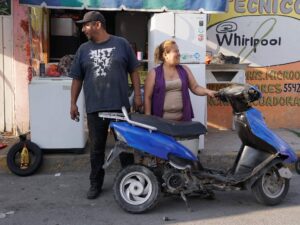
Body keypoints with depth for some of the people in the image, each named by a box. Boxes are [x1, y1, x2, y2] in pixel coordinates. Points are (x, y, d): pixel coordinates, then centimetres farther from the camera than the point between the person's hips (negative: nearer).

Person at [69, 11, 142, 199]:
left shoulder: (121, 44, 3)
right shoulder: (83, 49, 9)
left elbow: (133, 71, 6)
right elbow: (77, 78, 11)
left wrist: (138, 95, 0)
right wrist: (73, 103, 6)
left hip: (121, 106, -1)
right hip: (94, 108, 2)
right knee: (96, 148, 9)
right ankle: (96, 184, 22)